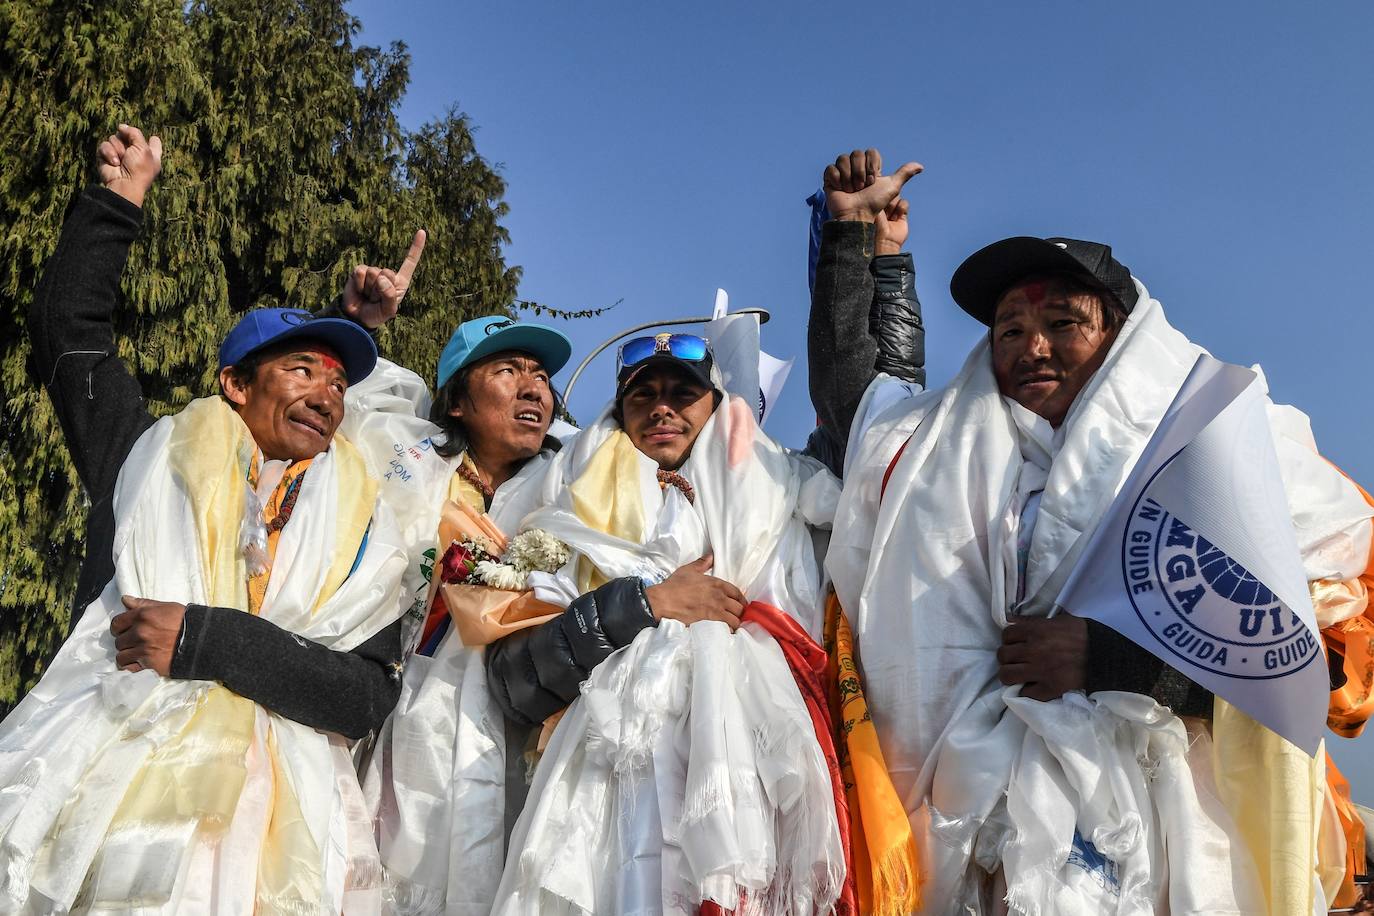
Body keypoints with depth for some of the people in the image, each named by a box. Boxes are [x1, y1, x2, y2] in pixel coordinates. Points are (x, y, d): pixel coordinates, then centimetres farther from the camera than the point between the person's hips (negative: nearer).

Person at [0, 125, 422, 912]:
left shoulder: (362, 531, 11)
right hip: (97, 811, 1)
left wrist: (204, 640, -9)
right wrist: (120, 199, 24)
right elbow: (68, 327, 23)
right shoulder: (152, 459, 15)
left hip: (260, 840, 0)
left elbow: (368, 696, 0)